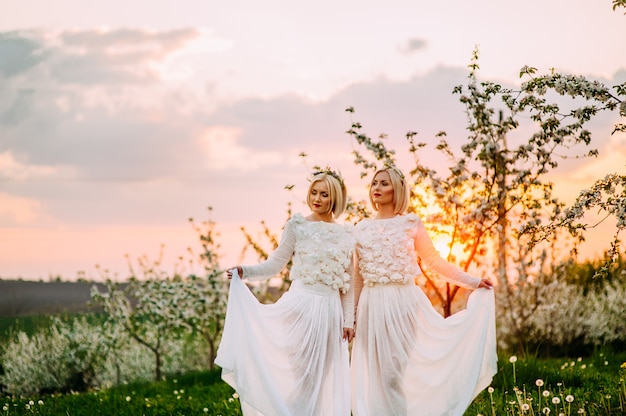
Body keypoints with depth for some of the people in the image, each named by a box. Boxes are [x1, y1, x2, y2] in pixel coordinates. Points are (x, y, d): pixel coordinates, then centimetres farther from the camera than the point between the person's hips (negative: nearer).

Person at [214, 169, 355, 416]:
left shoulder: (346, 234, 9)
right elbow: (276, 263, 0)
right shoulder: (297, 225, 3)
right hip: (300, 304, -3)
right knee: (295, 371, -4)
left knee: (325, 376, 4)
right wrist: (245, 272, -15)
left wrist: (349, 321, 7)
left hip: (330, 310, 3)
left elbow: (348, 283, 11)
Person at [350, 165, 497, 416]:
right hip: (372, 306, 3)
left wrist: (472, 282, -1)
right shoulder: (362, 229, 10)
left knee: (399, 370, -4)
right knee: (374, 373, 2)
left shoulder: (410, 224, 1)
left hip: (404, 302, -3)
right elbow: (358, 276, 13)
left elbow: (434, 261, 3)